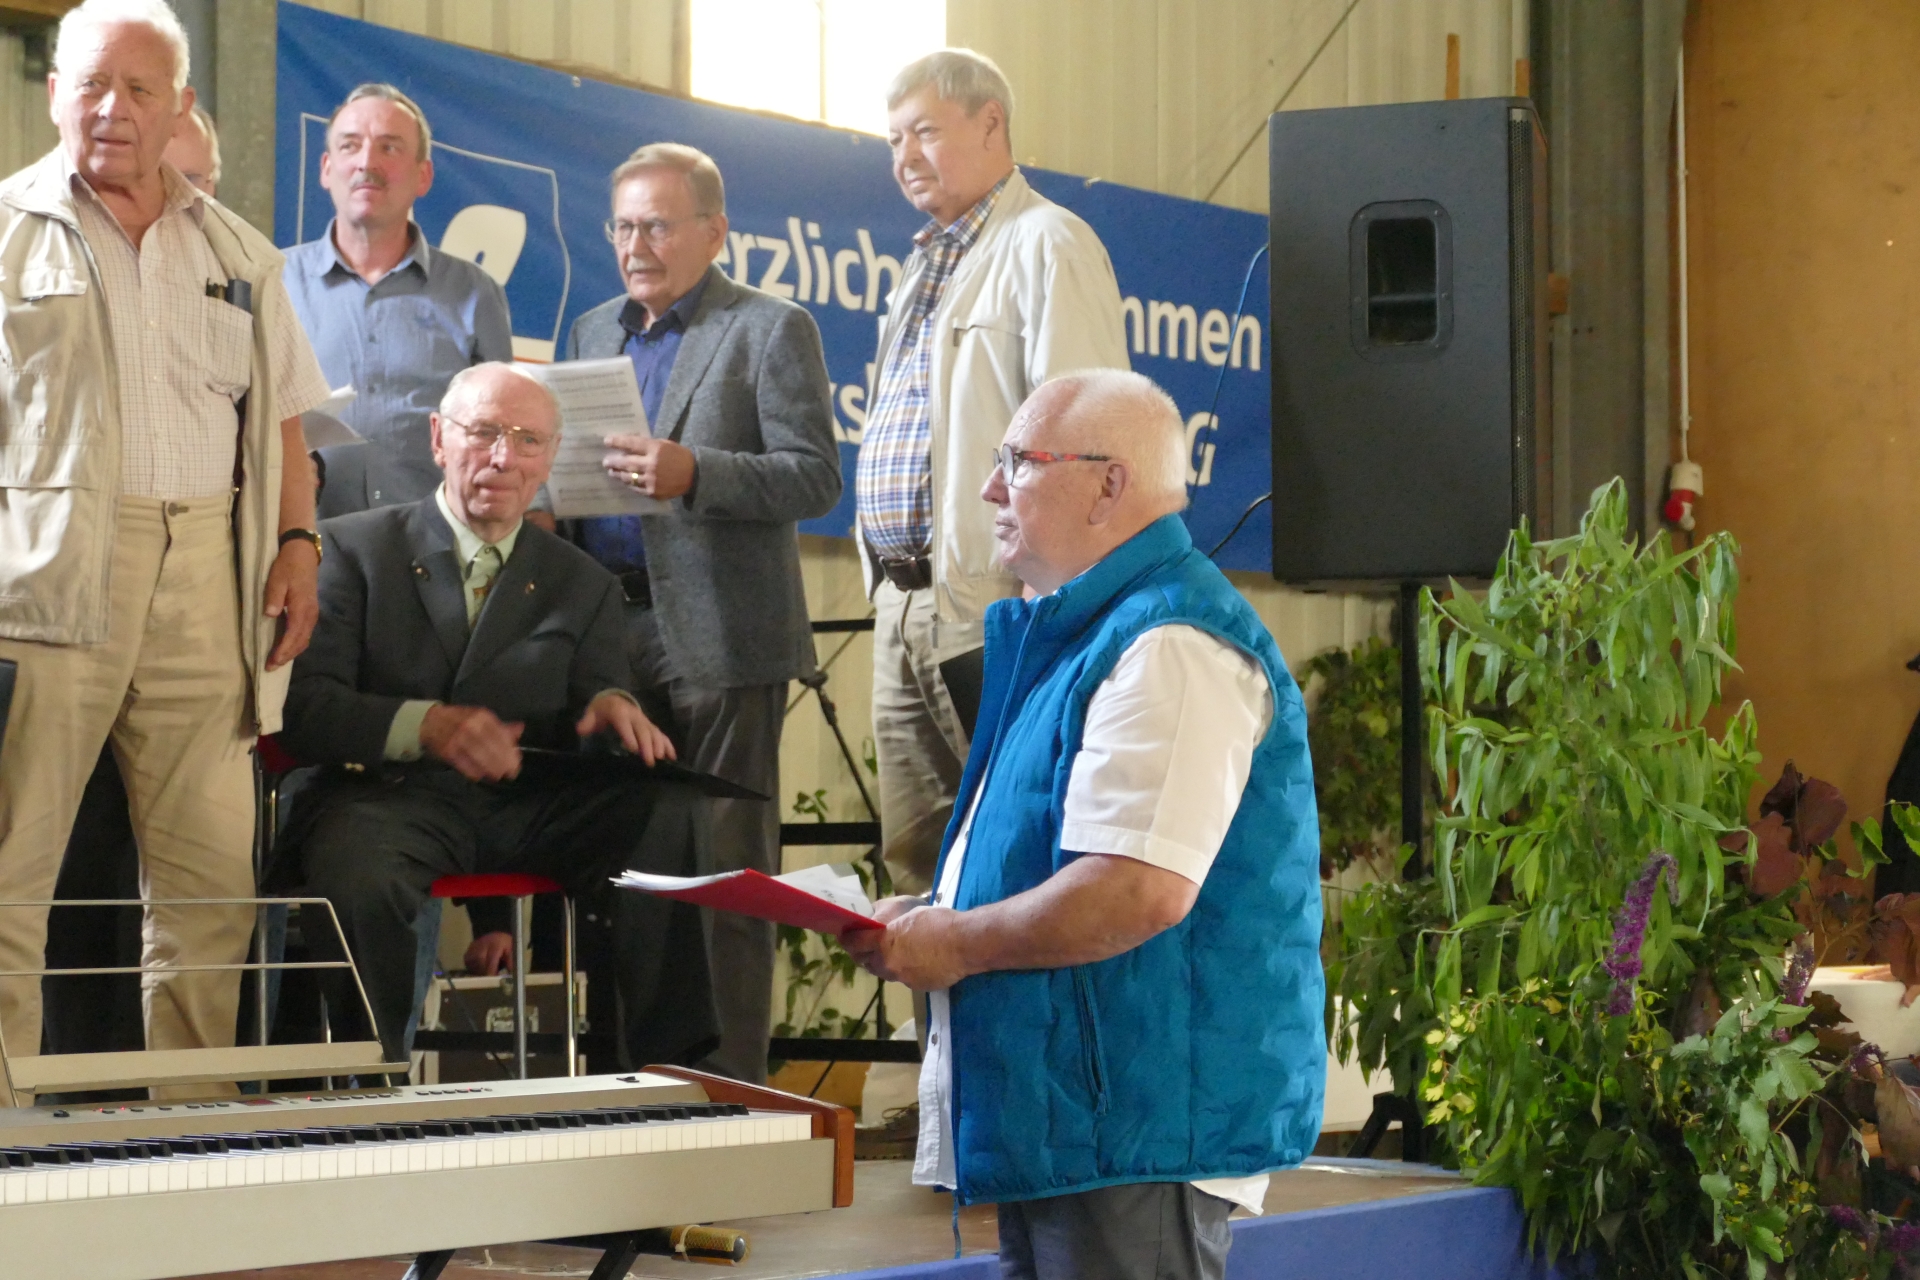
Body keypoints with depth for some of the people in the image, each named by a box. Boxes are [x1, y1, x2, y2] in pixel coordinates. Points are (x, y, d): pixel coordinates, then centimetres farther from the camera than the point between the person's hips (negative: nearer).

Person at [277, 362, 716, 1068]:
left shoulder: (583, 585, 19)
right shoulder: (353, 548, 7)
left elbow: (592, 706, 13)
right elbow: (302, 705, -4)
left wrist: (612, 707, -15)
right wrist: (424, 724, -23)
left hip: (526, 809, 3)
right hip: (389, 797, -3)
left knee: (666, 813, -25)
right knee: (359, 879, -38)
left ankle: (670, 1069, -18)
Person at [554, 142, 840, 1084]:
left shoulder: (771, 329, -1)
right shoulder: (591, 332, 19)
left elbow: (814, 477, -9)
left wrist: (693, 473, -23)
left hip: (718, 635, -6)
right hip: (607, 626, 6)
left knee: (726, 869, -3)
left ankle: (729, 1079, 1)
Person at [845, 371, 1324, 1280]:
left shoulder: (1170, 649, -17)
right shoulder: (1081, 633, 19)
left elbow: (1140, 891, -27)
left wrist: (956, 943, -15)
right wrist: (927, 923, 11)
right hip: (1056, 1123, 11)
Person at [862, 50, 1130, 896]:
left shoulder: (1046, 246, -7)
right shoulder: (927, 267, 23)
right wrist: (888, 586, 19)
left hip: (995, 606, -9)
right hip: (905, 607, 9)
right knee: (917, 859, 9)